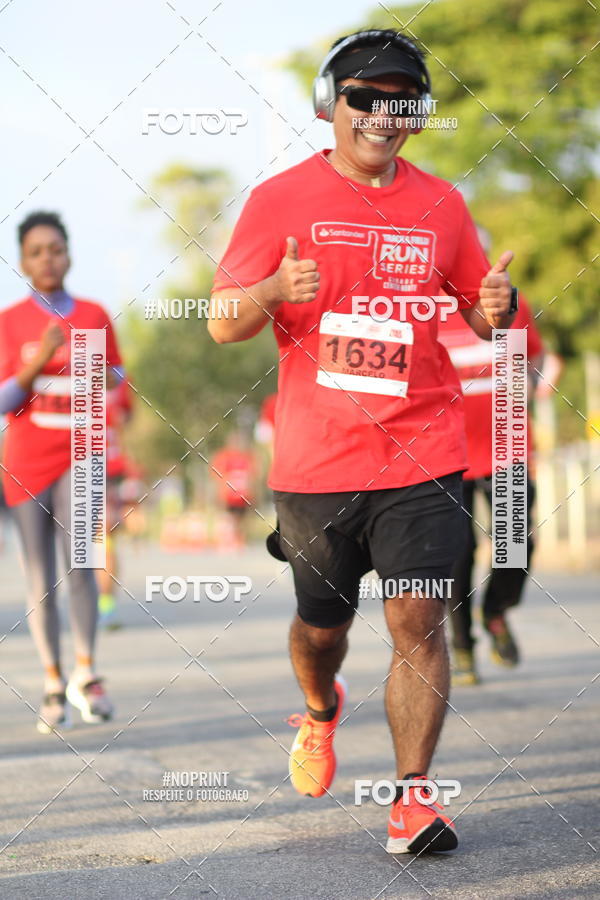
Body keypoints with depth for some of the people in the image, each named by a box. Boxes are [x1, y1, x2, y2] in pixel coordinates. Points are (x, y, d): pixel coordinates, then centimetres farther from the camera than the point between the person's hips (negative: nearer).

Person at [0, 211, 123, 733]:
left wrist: (103, 376, -6)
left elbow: (117, 374, 18)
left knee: (79, 557, -20)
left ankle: (85, 672, -8)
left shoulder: (94, 315, 5)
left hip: (79, 455, 0)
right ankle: (54, 686, 8)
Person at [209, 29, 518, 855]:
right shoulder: (281, 199, 1)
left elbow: (479, 315, 16)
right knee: (321, 622, 13)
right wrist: (274, 291, -22)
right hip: (314, 459, 0)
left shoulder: (441, 205, 7)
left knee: (418, 618, -10)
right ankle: (320, 711, 45)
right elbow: (222, 324, 0)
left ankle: (412, 797, -5)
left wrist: (497, 307, -9)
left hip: (422, 456, 0)